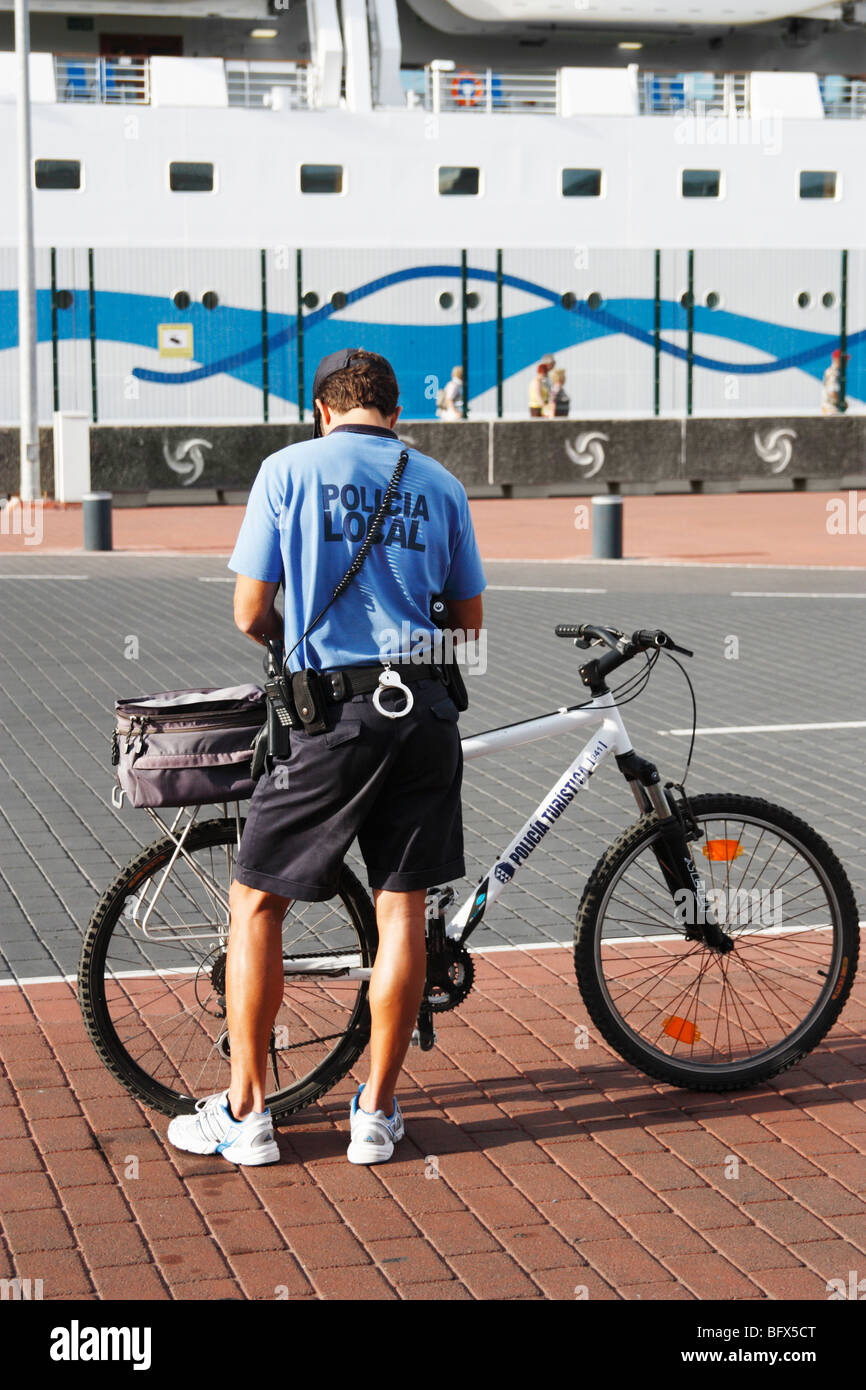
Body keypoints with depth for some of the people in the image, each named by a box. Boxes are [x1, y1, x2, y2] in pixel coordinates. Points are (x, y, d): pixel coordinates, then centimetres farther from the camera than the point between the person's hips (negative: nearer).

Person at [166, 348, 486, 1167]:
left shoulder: (290, 469, 0)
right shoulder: (438, 483, 10)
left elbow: (251, 615, -1)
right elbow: (468, 621, 14)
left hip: (334, 710, -3)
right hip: (425, 711, 3)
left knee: (256, 903, 9)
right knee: (402, 911, 9)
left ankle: (244, 1114, 11)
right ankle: (376, 1113, 15)